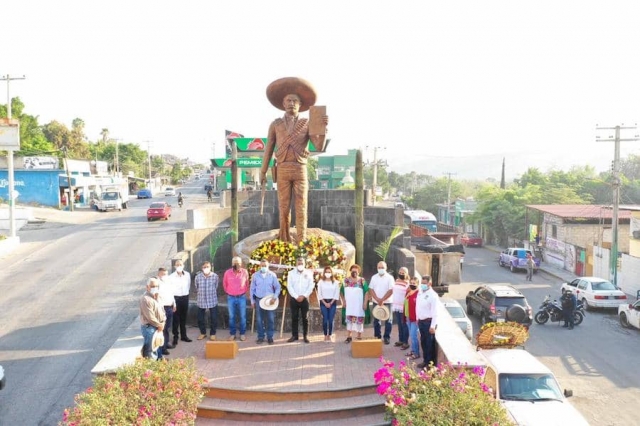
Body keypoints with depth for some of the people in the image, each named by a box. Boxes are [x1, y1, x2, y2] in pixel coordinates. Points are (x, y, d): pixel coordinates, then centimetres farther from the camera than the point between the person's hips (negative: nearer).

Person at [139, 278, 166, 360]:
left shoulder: (156, 296, 8)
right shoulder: (145, 299, -21)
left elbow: (161, 310, 12)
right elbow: (150, 317, -22)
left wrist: (162, 322, -2)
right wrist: (159, 325, -13)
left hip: (157, 326, 9)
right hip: (149, 327, -9)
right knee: (150, 349, -3)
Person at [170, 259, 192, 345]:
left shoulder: (187, 275, -2)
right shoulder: (171, 277, -13)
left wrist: (186, 292, 11)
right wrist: (172, 299, -6)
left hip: (185, 297, 3)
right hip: (175, 298, -3)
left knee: (184, 318, 14)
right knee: (176, 318, 2)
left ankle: (184, 335, 24)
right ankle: (175, 337, 11)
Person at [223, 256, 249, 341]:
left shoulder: (245, 272, -7)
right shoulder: (227, 273, -7)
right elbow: (224, 284, 10)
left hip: (242, 297, 0)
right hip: (231, 298, 0)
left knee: (242, 316, 4)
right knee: (231, 317, 7)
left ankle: (242, 333, 16)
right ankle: (232, 334, 18)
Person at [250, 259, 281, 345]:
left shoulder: (272, 275, 0)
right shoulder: (255, 275, 2)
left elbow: (278, 287, 3)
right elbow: (252, 289, 7)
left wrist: (275, 297, -9)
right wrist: (252, 301, 6)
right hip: (259, 300, 1)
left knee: (271, 319, 1)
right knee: (259, 320, 5)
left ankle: (270, 337, 12)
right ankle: (260, 337, 15)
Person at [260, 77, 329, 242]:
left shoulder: (307, 124, 6)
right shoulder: (275, 124, 9)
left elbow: (320, 147, -5)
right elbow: (269, 149, 10)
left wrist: (323, 127, -21)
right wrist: (263, 173, 6)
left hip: (300, 170, 0)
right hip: (282, 170, 1)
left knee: (301, 208, -3)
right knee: (284, 207, 1)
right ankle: (284, 241, 14)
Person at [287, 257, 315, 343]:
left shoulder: (308, 273, 3)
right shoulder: (291, 273, 2)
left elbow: (311, 286, -2)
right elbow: (289, 286, -4)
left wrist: (303, 296, -11)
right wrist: (296, 296, -12)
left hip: (304, 298, 0)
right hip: (294, 298, 0)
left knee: (305, 318, 1)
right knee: (294, 317, 3)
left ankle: (305, 336, 7)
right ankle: (294, 335, 11)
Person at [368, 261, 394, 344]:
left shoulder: (389, 277, -5)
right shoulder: (374, 277, 5)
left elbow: (390, 290, -12)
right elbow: (371, 289, 1)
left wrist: (382, 300, -17)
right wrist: (377, 299, -13)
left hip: (387, 302, -3)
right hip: (376, 302, 3)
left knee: (387, 320, 0)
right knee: (376, 320, 7)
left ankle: (387, 337, 6)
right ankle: (377, 336, 16)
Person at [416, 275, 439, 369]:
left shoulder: (433, 295, -17)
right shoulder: (420, 292, 7)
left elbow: (435, 312, -19)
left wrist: (433, 326, -21)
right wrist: (417, 319, 19)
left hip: (428, 322, -8)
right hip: (421, 321, 8)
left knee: (430, 343, 1)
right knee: (423, 342, 17)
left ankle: (431, 364, 12)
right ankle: (425, 361, 30)